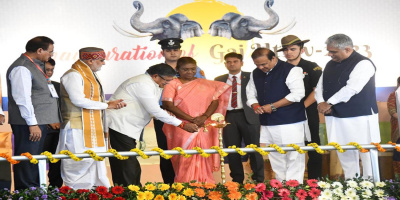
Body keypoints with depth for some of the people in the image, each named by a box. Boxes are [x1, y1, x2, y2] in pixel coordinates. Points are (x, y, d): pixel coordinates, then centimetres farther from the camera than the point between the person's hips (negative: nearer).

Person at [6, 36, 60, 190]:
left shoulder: (35, 66, 17)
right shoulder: (21, 68, -15)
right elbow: (22, 98, -21)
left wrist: (49, 120, 22)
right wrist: (32, 124, -22)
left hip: (39, 122, 10)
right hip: (28, 124, -10)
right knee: (28, 160, -6)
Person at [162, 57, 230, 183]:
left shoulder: (205, 84, 15)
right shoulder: (173, 84, 4)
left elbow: (215, 100, 8)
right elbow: (167, 104, -8)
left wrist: (204, 117, -12)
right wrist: (190, 119, -14)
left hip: (203, 128, 3)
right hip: (182, 129, -3)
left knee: (203, 160, -1)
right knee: (185, 160, -8)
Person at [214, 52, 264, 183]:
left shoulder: (250, 77, 6)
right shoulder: (219, 80, 13)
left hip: (248, 115, -2)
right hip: (228, 117, 2)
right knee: (232, 151, 6)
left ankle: (258, 180, 11)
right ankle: (237, 181, 17)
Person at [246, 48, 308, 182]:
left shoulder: (290, 70, -8)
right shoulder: (255, 74, 14)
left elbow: (297, 94, -16)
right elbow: (250, 94, 20)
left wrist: (272, 106, -15)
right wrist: (255, 105, -5)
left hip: (290, 123, -6)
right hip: (267, 124, 6)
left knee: (294, 159, -6)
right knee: (276, 160, 11)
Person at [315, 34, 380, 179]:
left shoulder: (363, 63, -11)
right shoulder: (330, 65, 14)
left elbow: (351, 88, -20)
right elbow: (320, 86, 15)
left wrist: (329, 103, -15)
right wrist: (321, 102, -6)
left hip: (360, 116, -7)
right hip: (335, 117, 7)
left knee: (367, 154, -3)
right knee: (345, 155, 10)